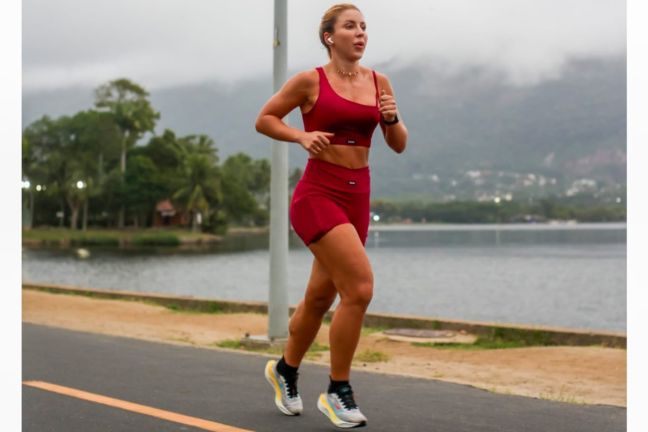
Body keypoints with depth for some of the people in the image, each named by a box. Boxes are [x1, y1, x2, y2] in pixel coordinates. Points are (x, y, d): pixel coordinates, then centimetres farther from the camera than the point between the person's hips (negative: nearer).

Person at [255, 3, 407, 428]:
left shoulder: (379, 82, 9)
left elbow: (400, 146, 11)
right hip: (318, 193, -6)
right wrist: (301, 136, -13)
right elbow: (264, 119, 4)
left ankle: (286, 370, 40)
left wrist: (392, 118, -9)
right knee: (360, 286, -19)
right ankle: (338, 391, -4)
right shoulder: (310, 81, -4)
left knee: (321, 296, 15)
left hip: (357, 195, 6)